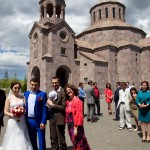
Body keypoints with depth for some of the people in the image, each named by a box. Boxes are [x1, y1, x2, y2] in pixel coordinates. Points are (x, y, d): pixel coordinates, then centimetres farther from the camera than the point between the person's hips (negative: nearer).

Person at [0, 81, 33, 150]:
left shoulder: (22, 97, 6)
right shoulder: (9, 98, 0)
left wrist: (23, 113, -12)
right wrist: (13, 115, -16)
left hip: (22, 122, 2)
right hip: (13, 122, -2)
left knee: (22, 140, 4)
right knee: (12, 140, 4)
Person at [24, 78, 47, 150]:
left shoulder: (42, 94, -7)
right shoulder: (26, 94, 9)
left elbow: (44, 109, -10)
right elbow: (25, 107, 10)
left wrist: (43, 122, -15)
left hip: (39, 121, -5)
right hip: (29, 121, 5)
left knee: (41, 141, 5)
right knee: (32, 141, 18)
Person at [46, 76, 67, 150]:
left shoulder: (63, 91, -14)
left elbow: (64, 107, -18)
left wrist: (52, 105, -16)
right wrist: (49, 104, -4)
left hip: (59, 119, -7)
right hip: (52, 118, 7)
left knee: (61, 140, 6)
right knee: (53, 140, 20)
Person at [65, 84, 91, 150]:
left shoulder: (77, 101, -16)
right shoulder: (68, 101, 5)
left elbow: (78, 115, -18)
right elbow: (67, 113, 10)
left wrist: (76, 128, -19)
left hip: (75, 125, -7)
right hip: (70, 125, 8)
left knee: (77, 143, 4)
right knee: (74, 142, 19)